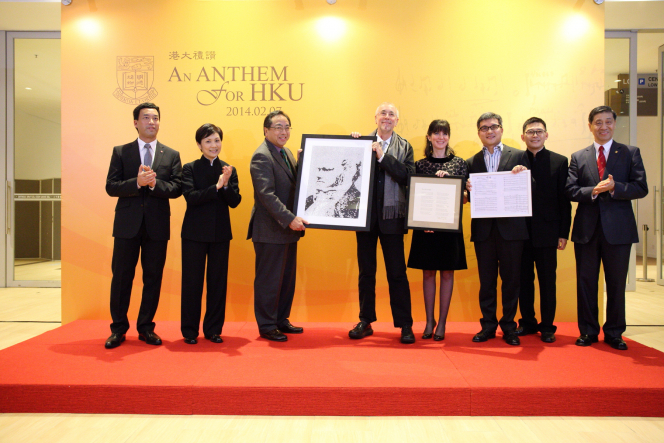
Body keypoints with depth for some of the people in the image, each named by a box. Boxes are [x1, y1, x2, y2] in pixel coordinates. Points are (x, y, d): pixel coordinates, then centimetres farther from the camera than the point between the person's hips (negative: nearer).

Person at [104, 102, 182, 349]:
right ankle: (118, 329, 19)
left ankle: (146, 327, 20)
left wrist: (154, 183, -19)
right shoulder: (121, 152, 7)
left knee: (153, 278, 6)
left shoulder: (172, 155, 8)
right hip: (127, 224, -1)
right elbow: (111, 187, -2)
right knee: (121, 277, 5)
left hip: (157, 225, 1)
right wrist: (137, 182, -18)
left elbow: (176, 188, -2)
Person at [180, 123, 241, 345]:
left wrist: (226, 184, -18)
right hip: (195, 233, -2)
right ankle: (189, 330, 17)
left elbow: (235, 202, -1)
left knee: (218, 281, 8)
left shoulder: (229, 170, 6)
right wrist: (216, 186, -23)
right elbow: (191, 196, -14)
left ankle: (213, 329, 20)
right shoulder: (190, 168, -1)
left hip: (221, 233, 3)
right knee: (192, 281, 4)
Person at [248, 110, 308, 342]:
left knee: (287, 278, 16)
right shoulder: (261, 157, -14)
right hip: (270, 230, -9)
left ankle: (281, 320, 29)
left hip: (289, 227, 9)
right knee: (269, 280, 2)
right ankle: (266, 326, 15)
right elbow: (267, 194, -23)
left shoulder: (287, 153, 14)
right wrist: (290, 219, -28)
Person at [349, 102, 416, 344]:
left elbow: (408, 175, -10)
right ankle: (366, 321, 23)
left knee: (397, 272, 3)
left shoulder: (404, 147, 5)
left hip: (391, 217, -1)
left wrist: (382, 156, -14)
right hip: (365, 215, 1)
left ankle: (405, 325, 14)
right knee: (366, 271, 11)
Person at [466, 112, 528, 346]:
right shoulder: (471, 162, 11)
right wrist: (469, 190, -16)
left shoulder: (518, 156, 5)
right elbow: (470, 196, 5)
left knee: (511, 279, 6)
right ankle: (488, 325, 19)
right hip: (483, 229, 2)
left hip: (511, 227, -1)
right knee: (486, 280, 8)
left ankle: (508, 326, 19)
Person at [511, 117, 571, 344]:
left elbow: (564, 200, 1)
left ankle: (547, 326, 18)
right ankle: (527, 322, 24)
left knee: (547, 280, 6)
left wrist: (564, 233, -3)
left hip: (546, 231, -1)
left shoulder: (559, 161, 4)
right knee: (524, 279, 10)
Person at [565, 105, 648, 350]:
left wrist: (614, 187, -19)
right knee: (586, 282, 7)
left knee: (616, 283, 6)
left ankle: (614, 333, 20)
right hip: (587, 229, 1)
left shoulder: (630, 153, 6)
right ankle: (588, 331, 19)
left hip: (618, 229, -1)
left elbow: (641, 188, -3)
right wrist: (593, 191, -18)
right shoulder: (578, 157, 9)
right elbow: (571, 191, -1)